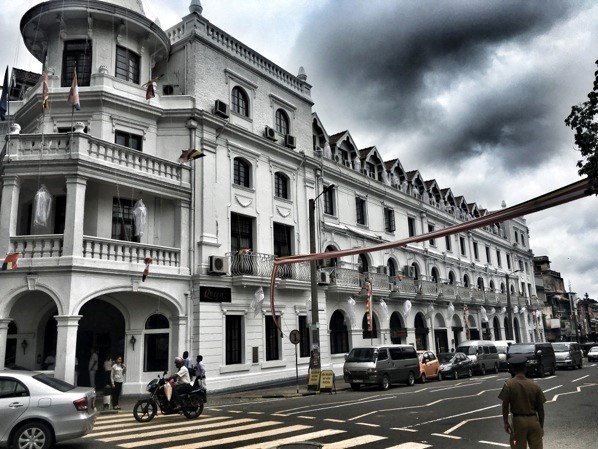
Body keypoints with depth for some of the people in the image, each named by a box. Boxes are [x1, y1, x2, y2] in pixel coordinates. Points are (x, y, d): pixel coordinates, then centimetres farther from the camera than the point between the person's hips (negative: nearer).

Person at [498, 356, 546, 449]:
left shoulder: (509, 385, -11)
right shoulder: (535, 385, -4)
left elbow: (505, 406, -11)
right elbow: (540, 409, 2)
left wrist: (506, 422, 1)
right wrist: (541, 426, 13)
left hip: (518, 421, -2)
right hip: (533, 420, 2)